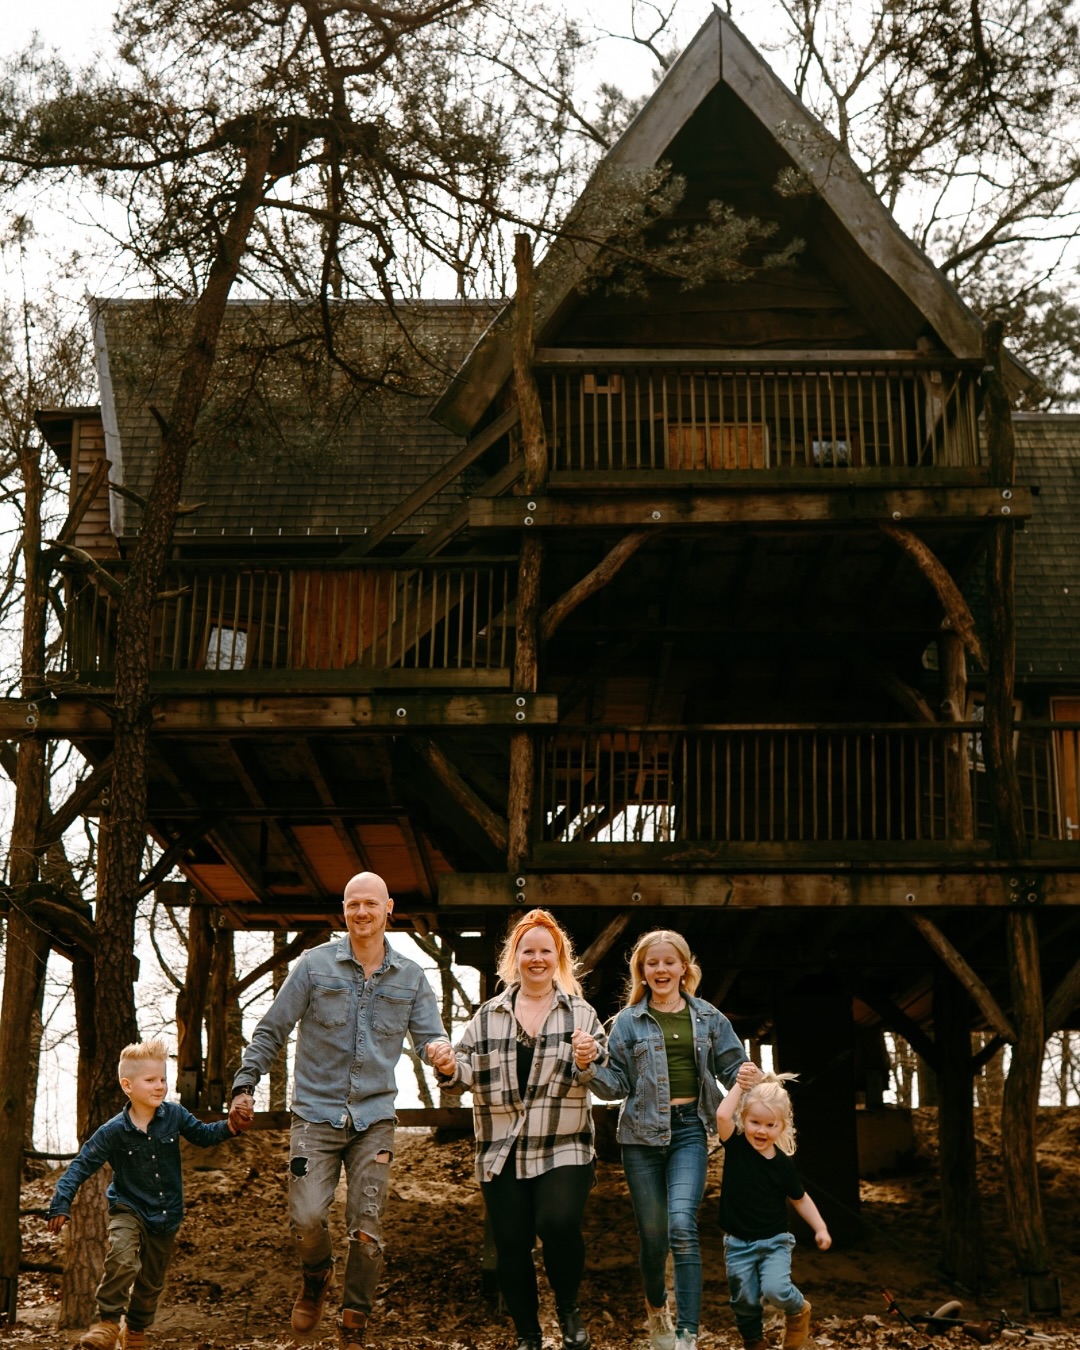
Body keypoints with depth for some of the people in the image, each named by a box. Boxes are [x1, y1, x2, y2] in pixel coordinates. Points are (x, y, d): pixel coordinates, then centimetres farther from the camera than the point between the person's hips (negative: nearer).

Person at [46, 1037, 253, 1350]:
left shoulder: (173, 1115, -10)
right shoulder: (113, 1131, -17)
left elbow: (203, 1135, 6)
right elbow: (81, 1166, -13)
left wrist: (230, 1126, -12)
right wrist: (61, 1203, -22)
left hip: (166, 1216, 4)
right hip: (129, 1209, -4)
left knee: (151, 1281, 18)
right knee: (122, 1259, -33)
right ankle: (108, 1322, -16)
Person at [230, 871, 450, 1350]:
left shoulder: (410, 977, 7)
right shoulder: (315, 965, 0)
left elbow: (430, 1036, 5)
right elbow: (270, 1031, 4)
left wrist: (442, 1051, -19)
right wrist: (244, 1084, -3)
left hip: (374, 1118, 2)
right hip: (315, 1113, -1)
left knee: (367, 1230, -3)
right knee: (306, 1218, -14)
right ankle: (315, 1279, 20)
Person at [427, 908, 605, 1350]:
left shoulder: (580, 1013, 5)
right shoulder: (488, 1016, 10)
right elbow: (469, 1075, 7)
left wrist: (588, 1063, -24)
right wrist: (450, 1069, -14)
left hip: (563, 1149, -2)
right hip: (501, 1153, 2)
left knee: (558, 1223, -22)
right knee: (511, 1244, 3)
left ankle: (569, 1309, 6)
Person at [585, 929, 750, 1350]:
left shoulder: (708, 1018, 9)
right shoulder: (627, 1022, 5)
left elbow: (733, 1067, 12)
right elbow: (616, 1084, 3)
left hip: (689, 1129, -1)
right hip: (642, 1133, 1)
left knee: (682, 1224, -19)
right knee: (652, 1234, 5)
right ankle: (656, 1309, 35)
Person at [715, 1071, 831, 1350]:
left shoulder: (782, 1164, -8)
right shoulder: (736, 1146, -9)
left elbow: (799, 1198, 5)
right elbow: (722, 1115, -26)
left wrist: (820, 1228, -1)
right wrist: (740, 1085, -18)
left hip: (774, 1242, -1)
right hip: (738, 1244, 1)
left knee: (775, 1290, -20)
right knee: (745, 1302, 6)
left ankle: (799, 1310, 12)